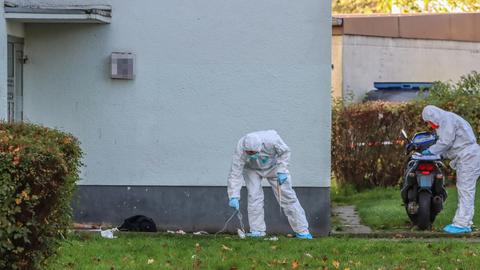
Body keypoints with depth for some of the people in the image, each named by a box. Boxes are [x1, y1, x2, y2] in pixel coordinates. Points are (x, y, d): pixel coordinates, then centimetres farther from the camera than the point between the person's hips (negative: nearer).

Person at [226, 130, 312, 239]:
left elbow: (284, 152, -17)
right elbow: (235, 173, -33)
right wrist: (234, 197, -39)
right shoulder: (240, 149, -37)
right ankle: (257, 230, -8)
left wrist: (282, 171, -25)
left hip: (273, 166, 0)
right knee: (254, 195, -19)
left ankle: (302, 230, 4)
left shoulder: (271, 139, -38)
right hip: (252, 169, 0)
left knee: (286, 195, -2)